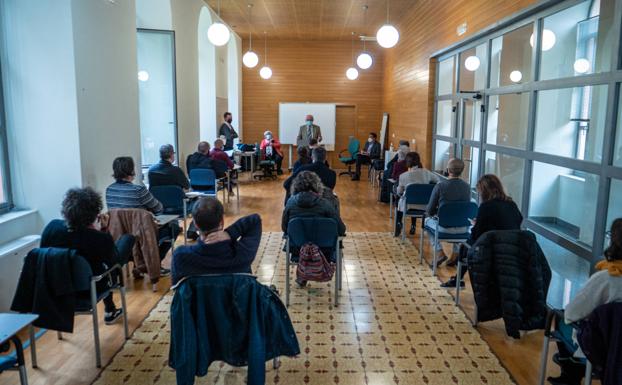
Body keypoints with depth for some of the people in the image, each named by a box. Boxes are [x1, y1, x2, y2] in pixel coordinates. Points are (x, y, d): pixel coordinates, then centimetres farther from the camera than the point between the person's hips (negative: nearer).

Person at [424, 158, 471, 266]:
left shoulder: (440, 186, -14)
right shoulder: (467, 187, -1)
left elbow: (429, 211, -7)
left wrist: (429, 213, 19)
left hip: (445, 227, -4)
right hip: (463, 229, 4)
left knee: (428, 220, 27)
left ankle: (440, 253, 18)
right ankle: (456, 254, 33)